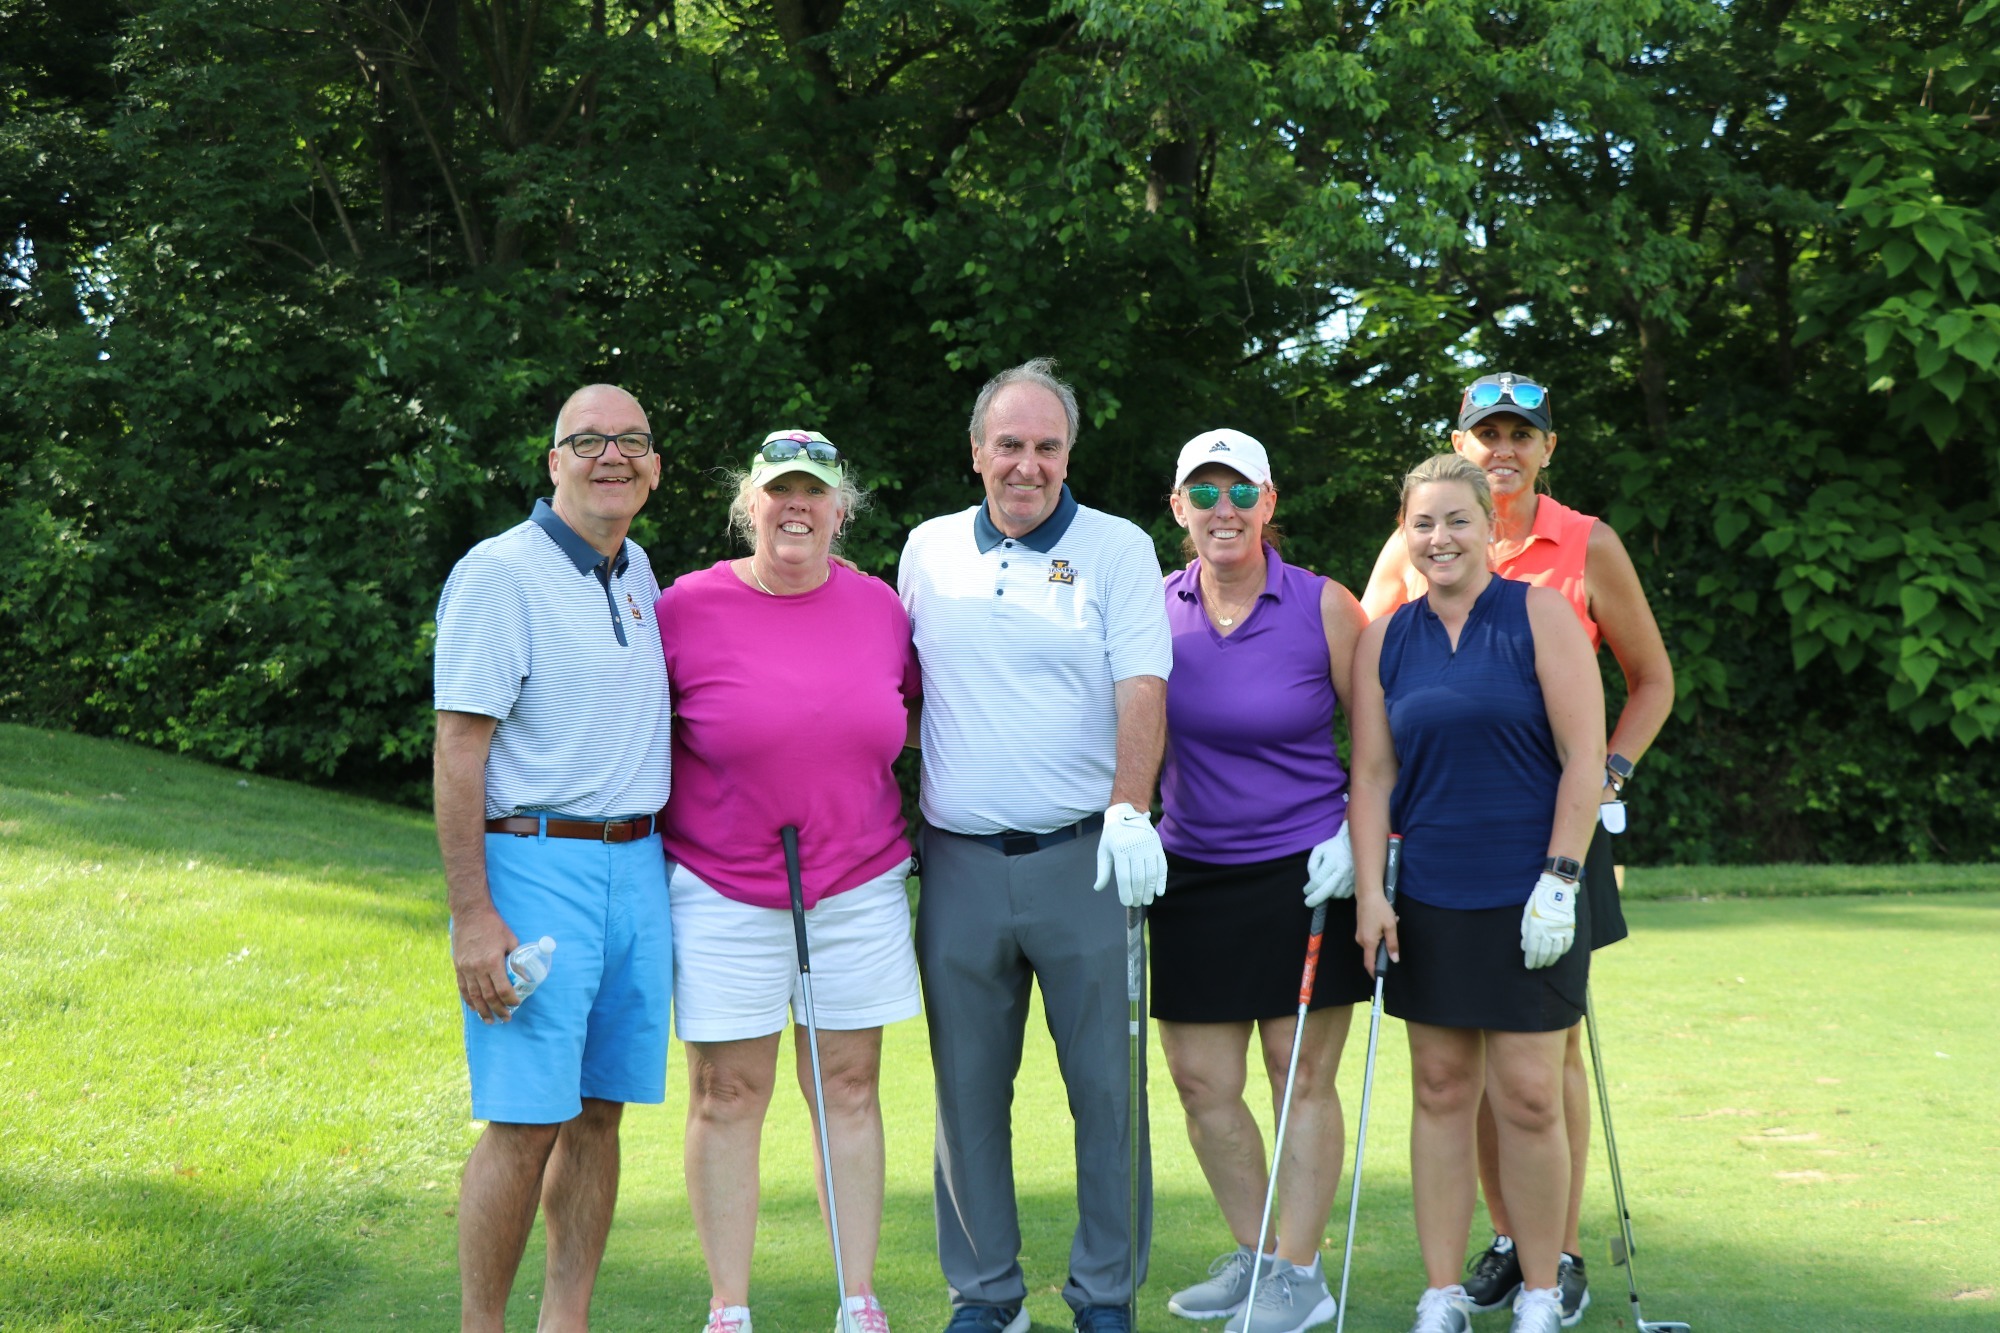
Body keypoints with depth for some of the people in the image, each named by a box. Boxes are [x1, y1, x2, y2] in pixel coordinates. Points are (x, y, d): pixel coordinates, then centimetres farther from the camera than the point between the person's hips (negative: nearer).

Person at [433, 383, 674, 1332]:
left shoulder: (635, 570, 14)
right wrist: (472, 915, -19)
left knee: (599, 1111, 8)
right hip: (535, 866, -7)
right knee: (524, 1122, -8)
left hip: (637, 867, 7)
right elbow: (459, 748, -13)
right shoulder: (500, 572, -8)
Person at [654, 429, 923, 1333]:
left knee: (850, 1090, 9)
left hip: (859, 886, 3)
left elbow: (913, 710, 20)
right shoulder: (688, 608, -7)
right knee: (726, 1098, 2)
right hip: (723, 893, -3)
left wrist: (846, 759, 9)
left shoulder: (878, 607, 3)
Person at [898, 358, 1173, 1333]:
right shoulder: (928, 550, 11)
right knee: (968, 1087, 8)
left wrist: (1130, 811, -22)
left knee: (1106, 1083, 1)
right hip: (959, 860, 3)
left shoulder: (1118, 549, 1)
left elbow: (1142, 687, -9)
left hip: (1082, 855, -3)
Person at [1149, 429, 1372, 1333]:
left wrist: (1358, 835, -10)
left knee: (1302, 1079, 2)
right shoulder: (1154, 609, 2)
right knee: (1202, 1082, 7)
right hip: (1194, 876, 4)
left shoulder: (1323, 607, -6)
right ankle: (1253, 1254, 25)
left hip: (1303, 875, -3)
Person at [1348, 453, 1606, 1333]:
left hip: (1526, 898, -3)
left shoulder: (1540, 616, -2)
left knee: (1528, 1098, -1)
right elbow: (1372, 775, 8)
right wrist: (1369, 893, 0)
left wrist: (1560, 878, -12)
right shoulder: (1386, 640, 8)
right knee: (1441, 1090, 7)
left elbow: (1583, 758, -6)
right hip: (1426, 898, 3)